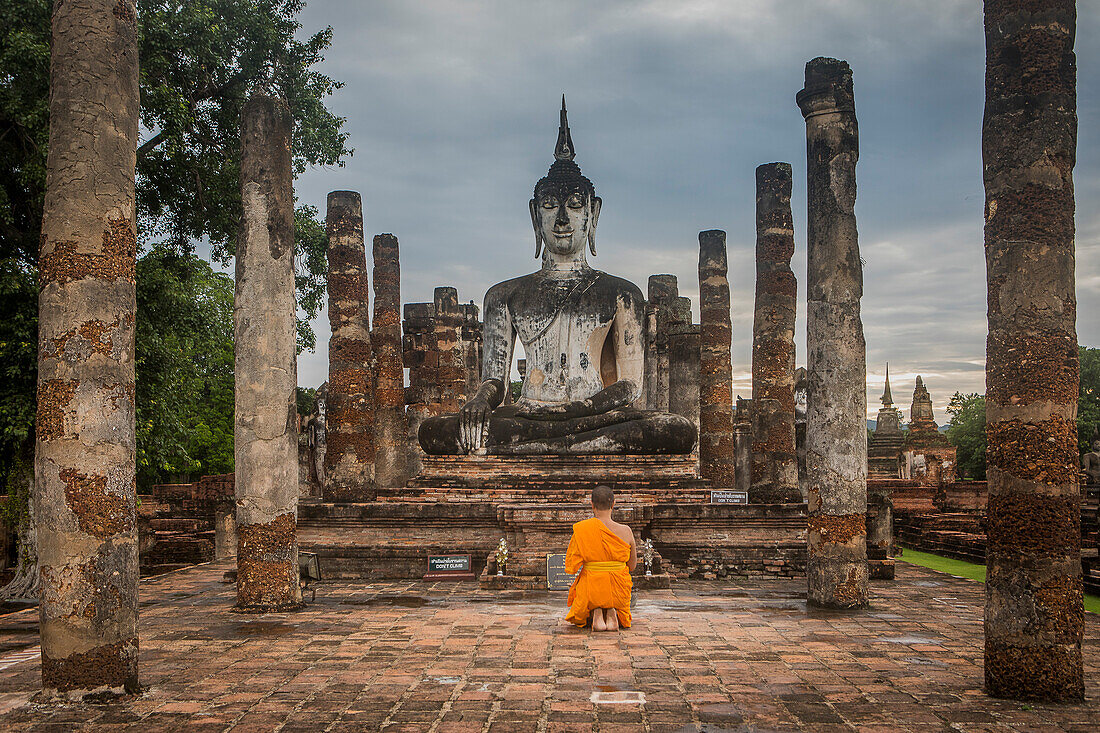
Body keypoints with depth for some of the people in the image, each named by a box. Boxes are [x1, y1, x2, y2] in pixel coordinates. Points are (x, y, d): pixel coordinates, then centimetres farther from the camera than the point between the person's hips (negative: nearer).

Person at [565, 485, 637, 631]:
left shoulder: (582, 529, -15)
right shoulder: (626, 531, -11)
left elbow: (571, 566, -9)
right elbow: (632, 566, 1)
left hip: (591, 589, -1)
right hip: (618, 590, 1)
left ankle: (596, 613, -2)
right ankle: (612, 612, 1)